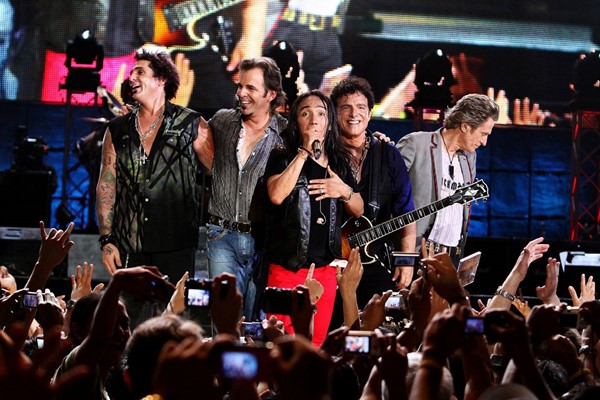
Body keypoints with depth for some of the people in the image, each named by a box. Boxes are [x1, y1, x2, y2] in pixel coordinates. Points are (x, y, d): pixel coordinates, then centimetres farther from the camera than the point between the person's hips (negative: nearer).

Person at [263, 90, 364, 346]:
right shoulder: (282, 158, -1)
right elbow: (276, 195, -21)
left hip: (326, 268, 4)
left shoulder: (339, 162, 12)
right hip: (287, 267, -4)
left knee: (317, 344, 9)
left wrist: (345, 191, -3)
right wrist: (305, 151, -18)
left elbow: (359, 210, 19)